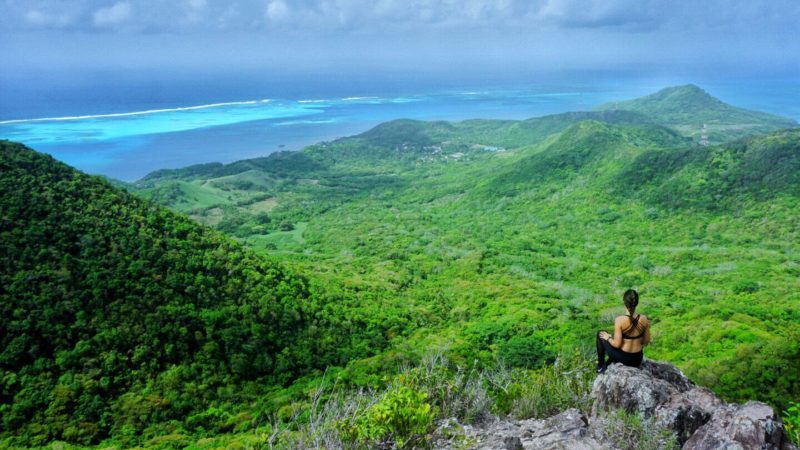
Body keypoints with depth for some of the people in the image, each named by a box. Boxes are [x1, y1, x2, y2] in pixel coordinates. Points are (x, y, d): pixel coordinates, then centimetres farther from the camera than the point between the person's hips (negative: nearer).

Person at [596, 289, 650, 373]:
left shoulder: (619, 320, -25)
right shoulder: (644, 319, -11)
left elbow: (617, 344, -20)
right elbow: (646, 341, 1)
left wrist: (608, 338, -1)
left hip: (623, 358, -4)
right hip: (637, 360, 5)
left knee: (600, 334, 20)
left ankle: (600, 366, 28)